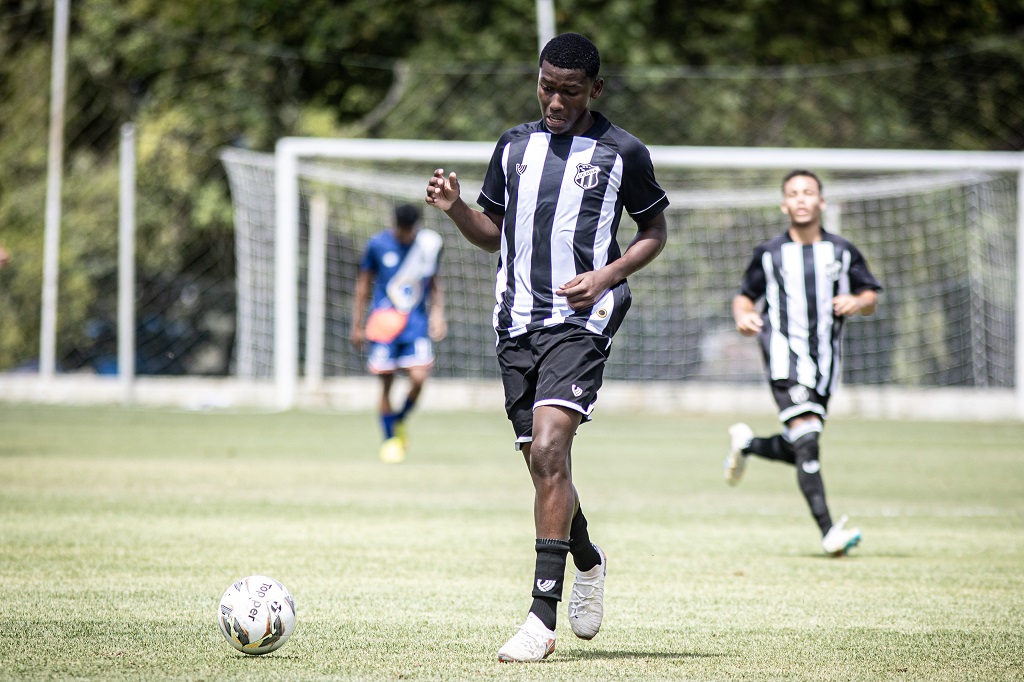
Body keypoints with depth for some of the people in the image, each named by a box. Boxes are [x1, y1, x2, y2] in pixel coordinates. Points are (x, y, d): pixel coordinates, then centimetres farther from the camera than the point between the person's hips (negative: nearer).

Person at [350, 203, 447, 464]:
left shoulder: (430, 244, 3)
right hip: (384, 322, -1)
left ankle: (399, 420, 16)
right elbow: (363, 285, 7)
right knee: (386, 383, -1)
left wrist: (437, 313, 5)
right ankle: (389, 440, 14)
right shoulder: (378, 244, -2)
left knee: (419, 378, -13)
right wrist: (357, 325, 8)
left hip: (416, 322, 1)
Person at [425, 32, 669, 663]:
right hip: (519, 321, 5)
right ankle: (588, 562, 40)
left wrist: (606, 277, -7)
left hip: (581, 321, -5)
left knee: (548, 451, -20)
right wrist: (455, 208, 1)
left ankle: (543, 616, -20)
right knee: (542, 463, 9)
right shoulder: (515, 146, 13)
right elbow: (493, 234, 22)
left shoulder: (622, 153, 1)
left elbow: (655, 232, 10)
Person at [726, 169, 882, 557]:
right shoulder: (769, 254, 6)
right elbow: (745, 296, 15)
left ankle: (746, 444, 41)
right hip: (785, 354, -4)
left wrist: (857, 302, -10)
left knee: (797, 452, 9)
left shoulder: (842, 253, 10)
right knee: (806, 439, -20)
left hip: (824, 361, 4)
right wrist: (743, 316, -8)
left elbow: (871, 298, 13)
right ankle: (828, 532, -24)